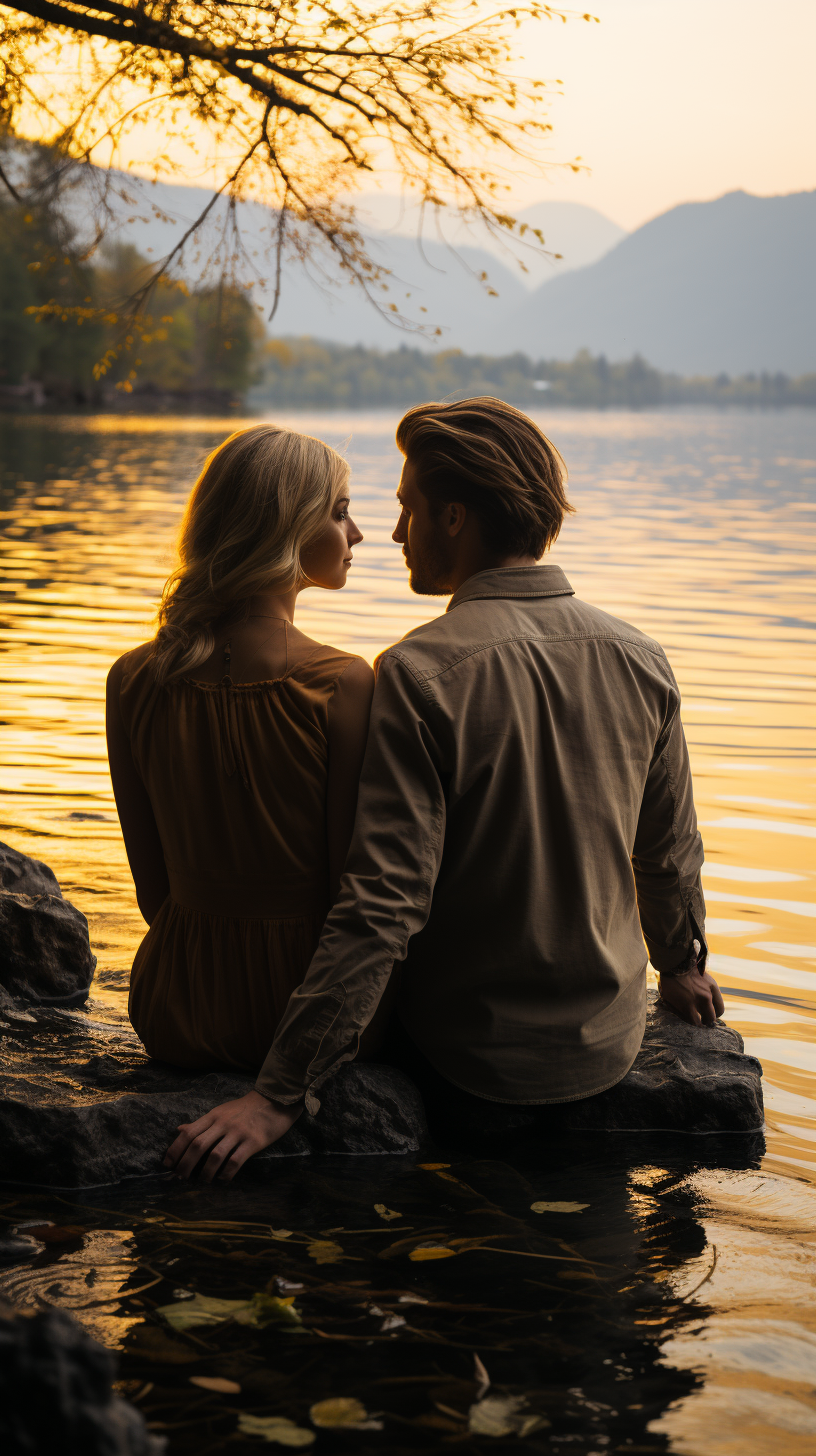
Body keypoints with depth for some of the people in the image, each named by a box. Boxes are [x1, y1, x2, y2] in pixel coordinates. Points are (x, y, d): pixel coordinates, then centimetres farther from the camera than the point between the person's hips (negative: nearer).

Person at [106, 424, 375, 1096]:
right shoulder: (342, 684, -19)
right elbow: (355, 885, -12)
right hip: (299, 1007, -3)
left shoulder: (134, 681, -7)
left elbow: (154, 885, 1)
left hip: (175, 1013, 3)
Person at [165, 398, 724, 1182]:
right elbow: (669, 851, 7)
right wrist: (681, 963, 28)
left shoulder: (423, 673, -22)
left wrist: (279, 1094, -23)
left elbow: (381, 908, -26)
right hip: (609, 1045, 5)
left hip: (473, 1055, -4)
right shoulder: (639, 659, -5)